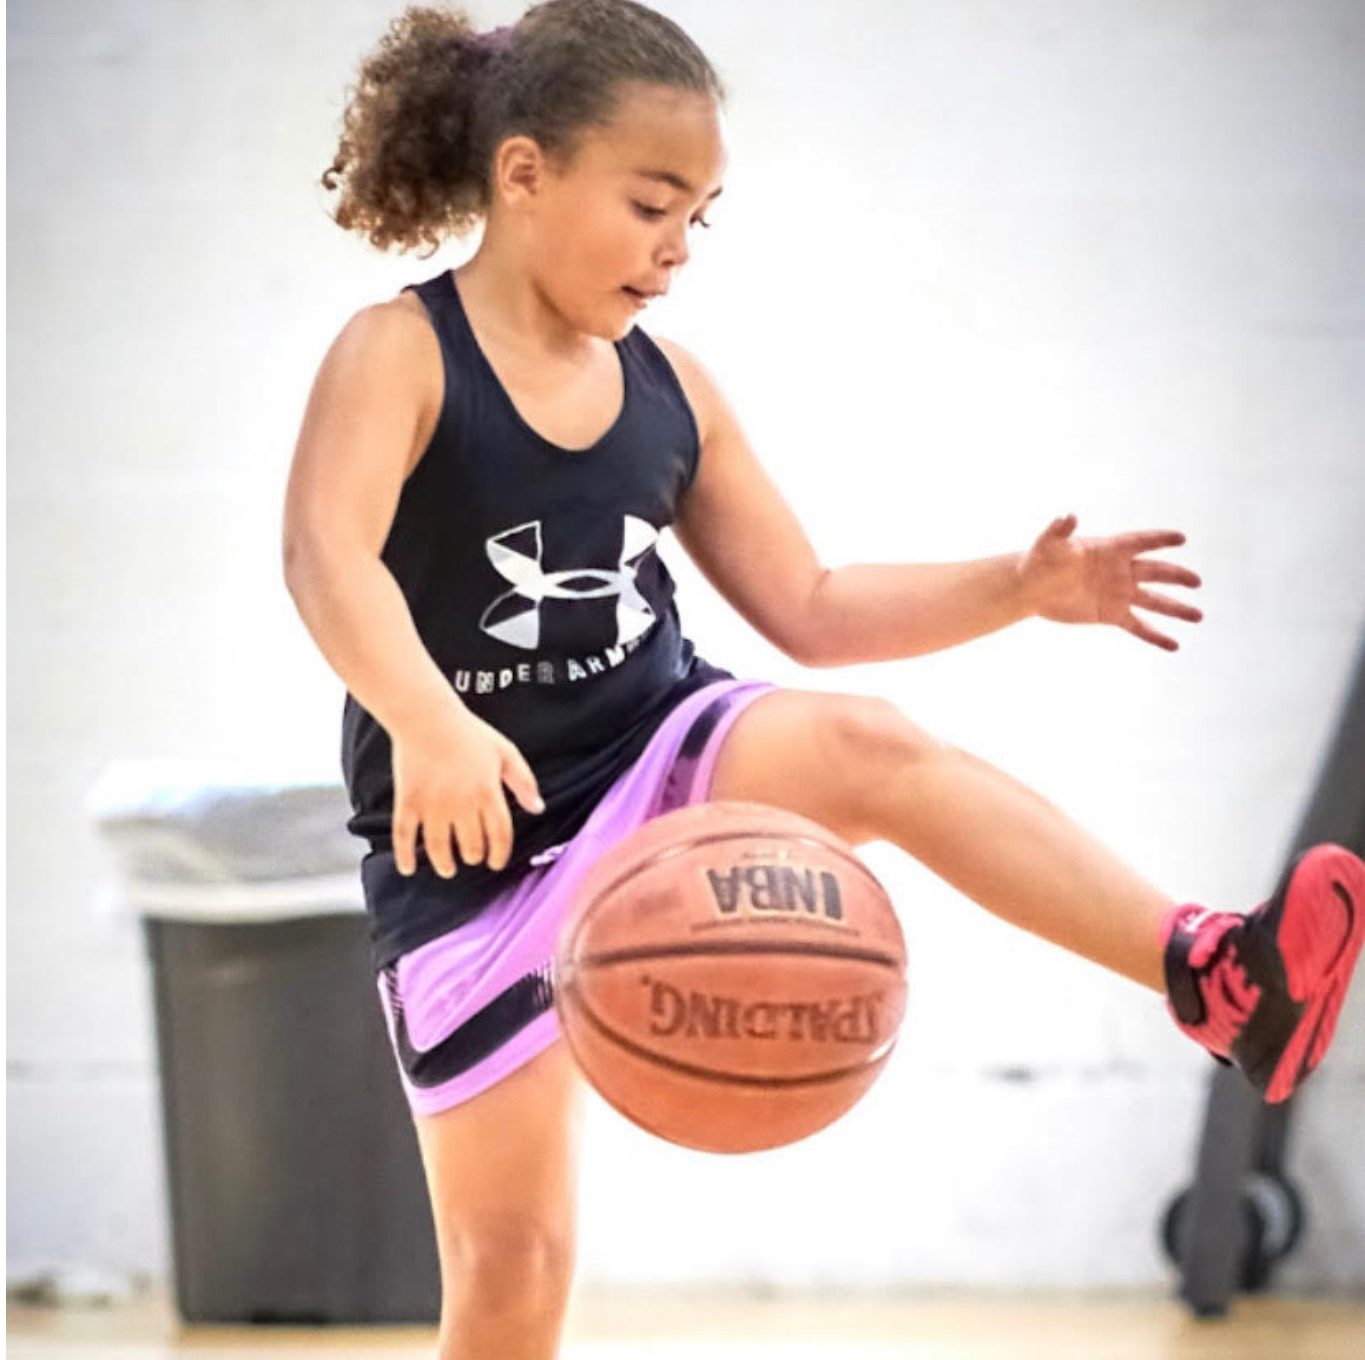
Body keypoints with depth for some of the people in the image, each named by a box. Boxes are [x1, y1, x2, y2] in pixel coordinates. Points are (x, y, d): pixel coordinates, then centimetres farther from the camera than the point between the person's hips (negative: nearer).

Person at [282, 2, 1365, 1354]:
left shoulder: (669, 389, 3)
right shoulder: (398, 356, -14)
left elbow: (809, 609, 10)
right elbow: (325, 555, -32)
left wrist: (1018, 587, -4)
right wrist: (428, 724, -50)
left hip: (664, 762, 4)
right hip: (473, 852, -3)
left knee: (864, 750, -27)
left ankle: (1214, 972, -40)